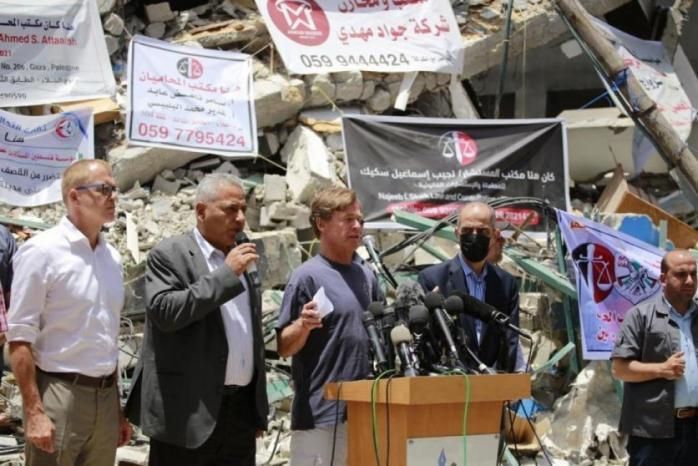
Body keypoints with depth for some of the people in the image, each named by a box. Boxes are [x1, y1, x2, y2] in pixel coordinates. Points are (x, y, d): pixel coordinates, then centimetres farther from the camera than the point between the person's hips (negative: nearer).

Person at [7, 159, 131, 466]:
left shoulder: (111, 257, 12)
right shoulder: (42, 251, -9)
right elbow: (19, 338, -12)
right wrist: (34, 412, -17)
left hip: (104, 396, 7)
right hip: (58, 394, -6)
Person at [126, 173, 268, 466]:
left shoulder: (240, 261, 17)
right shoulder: (169, 255, -4)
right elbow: (166, 311, -21)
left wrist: (259, 409, 19)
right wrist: (226, 274, -16)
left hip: (241, 410, 7)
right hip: (188, 411, -7)